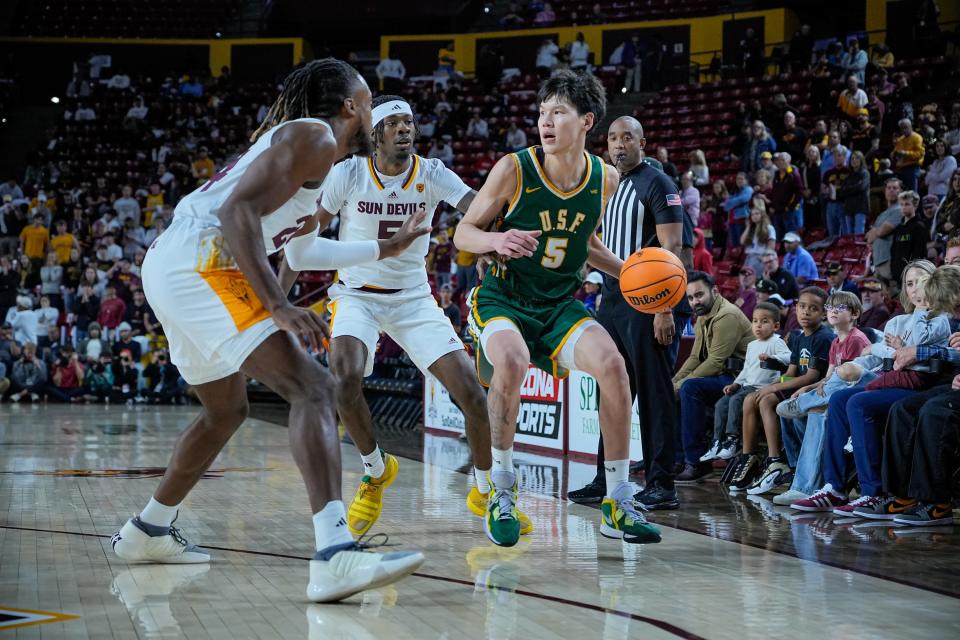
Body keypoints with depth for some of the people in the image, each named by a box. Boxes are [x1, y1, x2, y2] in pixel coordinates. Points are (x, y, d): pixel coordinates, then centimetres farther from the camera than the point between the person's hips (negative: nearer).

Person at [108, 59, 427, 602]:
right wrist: (278, 306, -26)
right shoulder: (314, 136, -5)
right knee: (312, 389, -19)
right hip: (202, 264, -11)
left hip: (173, 269, 11)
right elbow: (238, 211, -19)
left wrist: (386, 249, 47)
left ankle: (148, 532, 42)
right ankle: (336, 557, -35)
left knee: (227, 410, 28)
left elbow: (303, 253, 40)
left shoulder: (306, 144, 27)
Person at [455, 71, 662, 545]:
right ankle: (501, 494, -17)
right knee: (512, 361, -35)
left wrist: (628, 273, 3)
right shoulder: (514, 169, -14)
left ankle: (618, 505, -7)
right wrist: (496, 240, -28)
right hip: (502, 299, -4)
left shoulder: (605, 179, -1)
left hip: (560, 304, 4)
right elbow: (463, 233, -6)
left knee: (612, 365, -20)